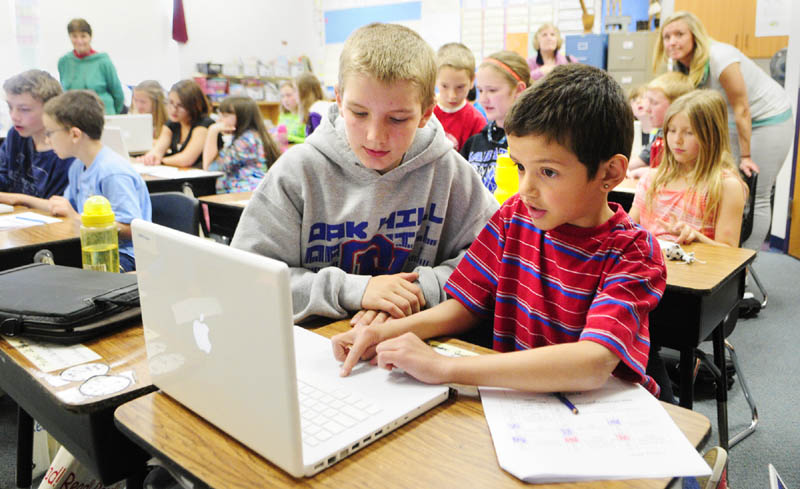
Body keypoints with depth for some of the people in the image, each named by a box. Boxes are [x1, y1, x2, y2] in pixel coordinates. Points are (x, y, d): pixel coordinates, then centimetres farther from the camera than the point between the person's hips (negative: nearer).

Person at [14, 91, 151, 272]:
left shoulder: (114, 173, -19)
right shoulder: (78, 167, 13)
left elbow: (129, 229, -23)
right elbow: (69, 205, 31)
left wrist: (76, 217, -18)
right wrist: (24, 200, 28)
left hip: (122, 255, -9)